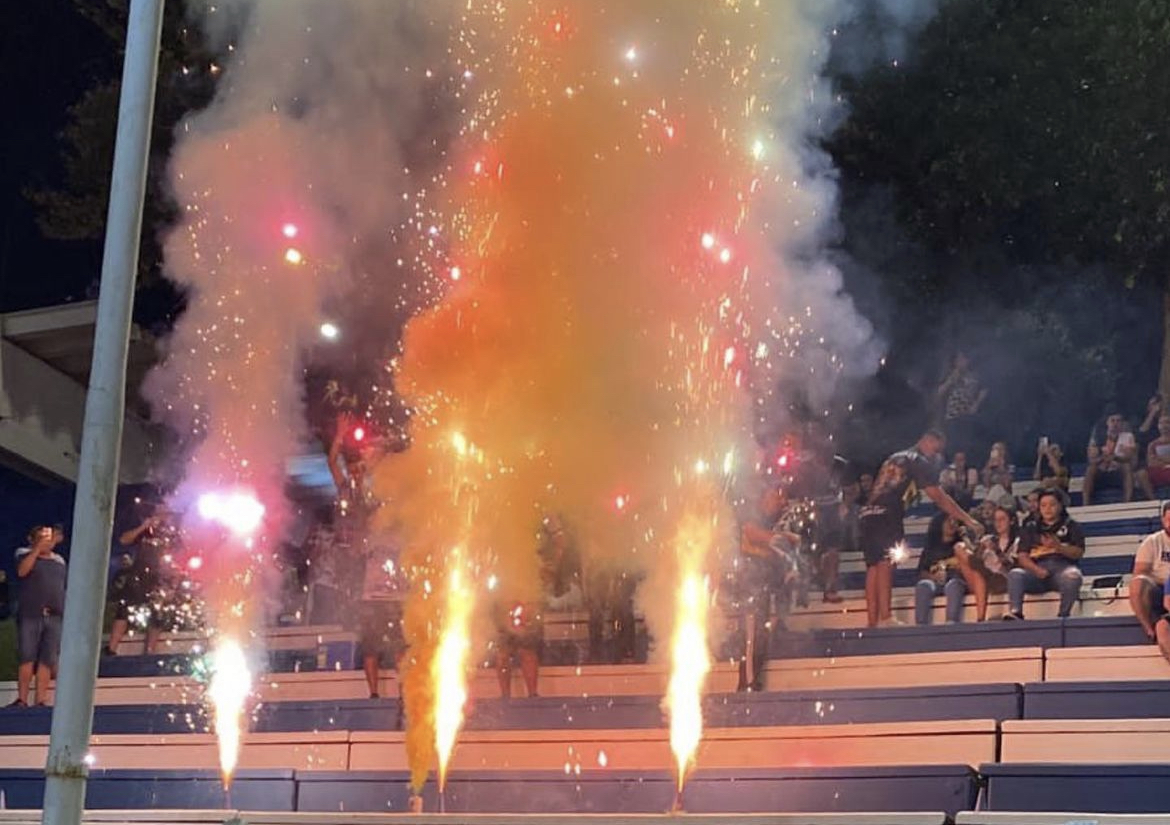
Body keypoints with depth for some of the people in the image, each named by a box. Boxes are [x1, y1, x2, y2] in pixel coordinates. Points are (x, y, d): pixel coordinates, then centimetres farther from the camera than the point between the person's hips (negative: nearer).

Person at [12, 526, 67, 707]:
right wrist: (37, 549, -17)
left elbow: (66, 589, 19)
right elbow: (22, 571, -15)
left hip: (55, 618, 3)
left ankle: (41, 701, 0)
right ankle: (22, 700, -5)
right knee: (27, 658, -7)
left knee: (47, 661, -1)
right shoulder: (26, 555, 5)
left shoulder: (59, 561, 16)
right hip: (30, 616, -3)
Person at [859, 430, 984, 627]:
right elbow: (939, 497, -4)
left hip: (866, 514, 9)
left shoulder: (896, 458, 29)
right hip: (885, 515, -9)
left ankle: (871, 623, 2)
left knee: (874, 566, 6)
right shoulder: (919, 461, 2)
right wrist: (968, 520, -3)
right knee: (886, 561, -17)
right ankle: (885, 618, -29)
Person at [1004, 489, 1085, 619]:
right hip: (1038, 572, 2)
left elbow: (1078, 553, 3)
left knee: (1072, 575, -38)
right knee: (1015, 574, -29)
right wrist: (1036, 569, -13)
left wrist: (1058, 547, -18)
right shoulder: (1031, 529, 22)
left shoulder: (1072, 526, 17)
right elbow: (1022, 557, 9)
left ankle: (1063, 616, -37)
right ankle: (1015, 613, -43)